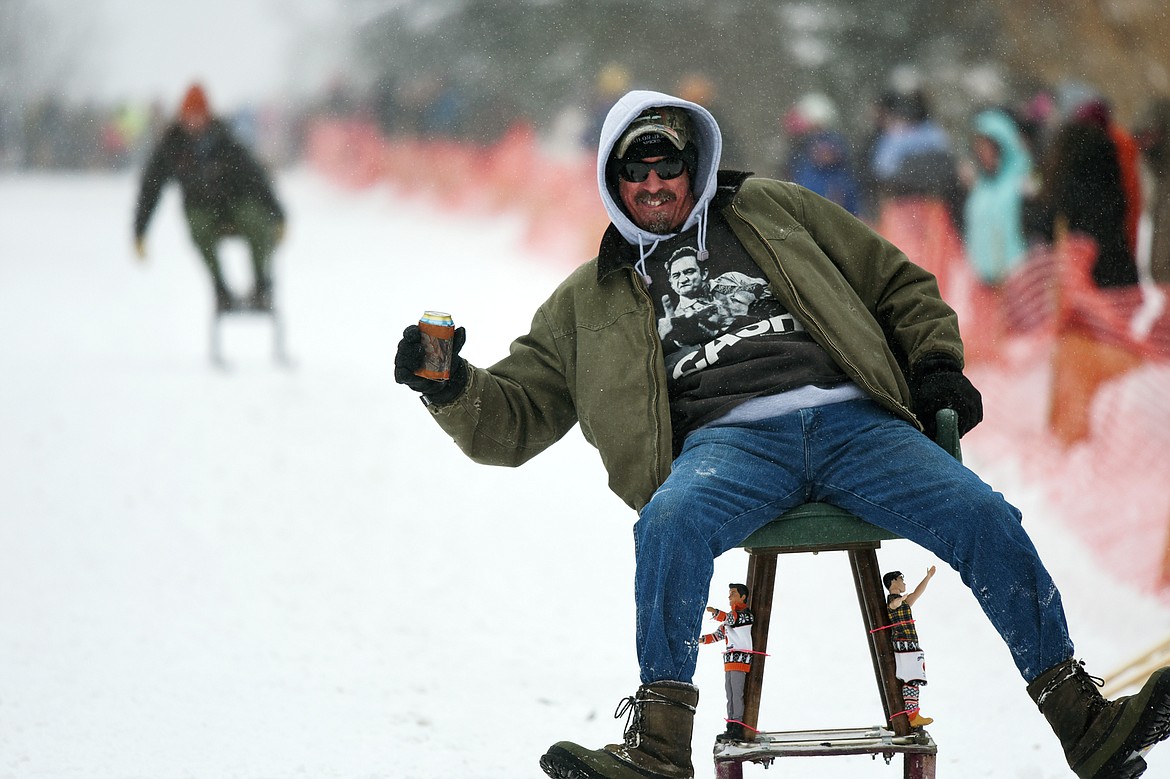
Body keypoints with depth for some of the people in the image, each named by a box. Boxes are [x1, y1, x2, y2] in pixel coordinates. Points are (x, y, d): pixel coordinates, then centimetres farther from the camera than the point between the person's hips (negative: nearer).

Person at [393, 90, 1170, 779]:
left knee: (984, 518, -23)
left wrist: (937, 365, 9)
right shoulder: (589, 302, 24)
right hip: (728, 439, -1)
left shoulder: (772, 210, 25)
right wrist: (450, 385, 2)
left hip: (854, 421, 1)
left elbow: (900, 285, 26)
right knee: (671, 522, -37)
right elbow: (510, 420, 23)